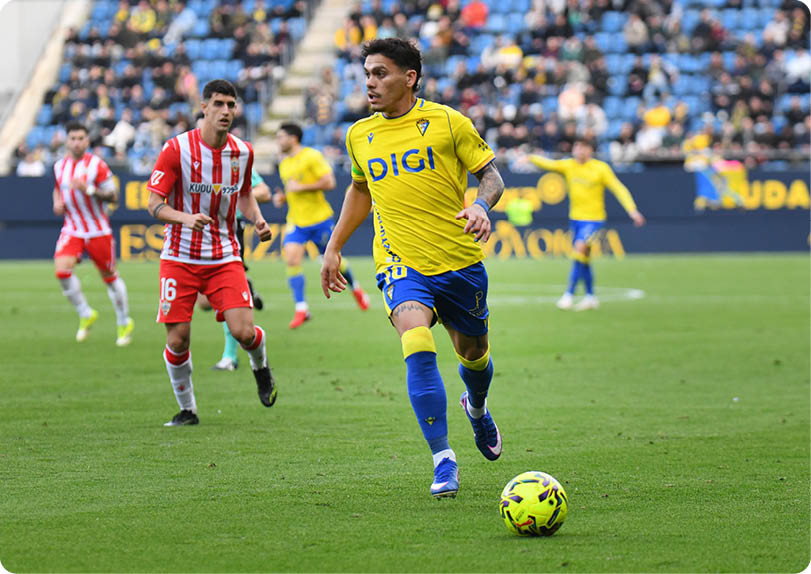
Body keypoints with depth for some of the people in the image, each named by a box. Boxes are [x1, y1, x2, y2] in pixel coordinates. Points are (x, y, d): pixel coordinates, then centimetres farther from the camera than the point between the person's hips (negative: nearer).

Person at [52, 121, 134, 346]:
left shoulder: (96, 165, -10)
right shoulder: (60, 166, 5)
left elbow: (113, 196, -12)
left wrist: (88, 189, -26)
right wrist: (57, 203, 4)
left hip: (98, 230, -3)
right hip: (72, 230, 3)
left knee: (110, 276, 6)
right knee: (61, 268, -19)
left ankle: (124, 323, 26)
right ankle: (85, 315, 0)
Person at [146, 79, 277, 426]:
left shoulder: (243, 152, 2)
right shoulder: (177, 149, -11)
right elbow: (154, 203, -11)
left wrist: (257, 219, 0)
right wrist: (186, 218, -30)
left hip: (224, 257, 2)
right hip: (180, 258, -2)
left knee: (244, 332, -14)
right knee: (177, 341, -5)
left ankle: (261, 368, 22)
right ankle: (187, 409, 18)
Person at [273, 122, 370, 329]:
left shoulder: (312, 156, -10)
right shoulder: (284, 165, 12)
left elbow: (329, 183, -17)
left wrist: (301, 187, -18)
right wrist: (282, 197, 5)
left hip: (319, 219, -5)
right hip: (296, 221, 5)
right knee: (291, 259, -16)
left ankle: (355, 288, 38)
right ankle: (301, 308, -14)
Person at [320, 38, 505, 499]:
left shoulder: (448, 122, -5)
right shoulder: (359, 137, 6)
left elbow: (491, 174, 0)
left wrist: (482, 206, -21)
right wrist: (334, 248, 22)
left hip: (461, 261, 0)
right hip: (401, 264, 1)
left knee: (474, 353, 15)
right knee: (418, 346, -25)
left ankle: (478, 408, 53)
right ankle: (443, 460, -21)